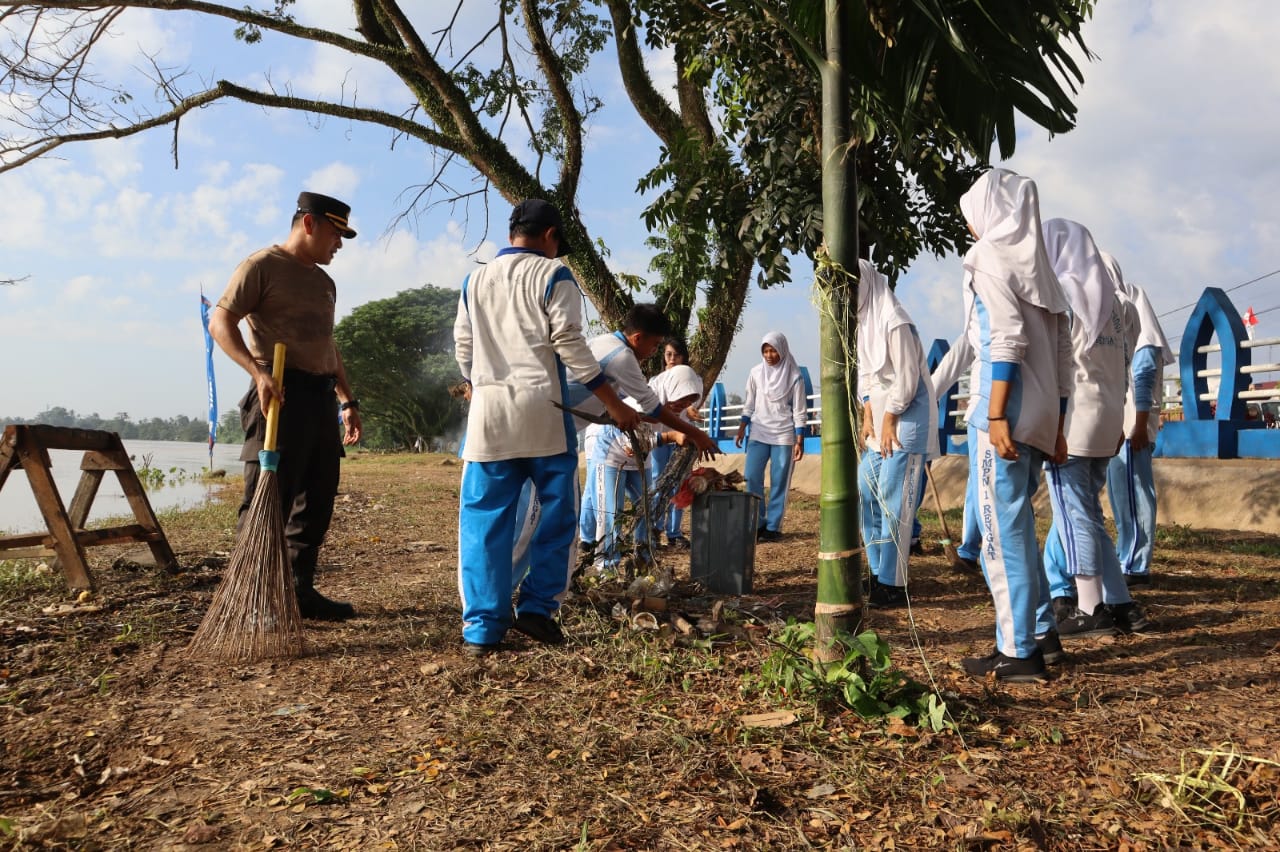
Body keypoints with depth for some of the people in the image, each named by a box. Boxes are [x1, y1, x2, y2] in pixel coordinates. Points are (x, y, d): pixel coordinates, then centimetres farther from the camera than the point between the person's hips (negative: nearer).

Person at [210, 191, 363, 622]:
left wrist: (347, 400, 23)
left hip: (322, 398, 8)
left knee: (317, 502, 10)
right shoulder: (263, 266, -2)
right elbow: (220, 322, -10)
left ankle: (300, 591, 20)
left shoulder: (324, 282, 23)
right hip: (281, 395, -8)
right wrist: (258, 371, -24)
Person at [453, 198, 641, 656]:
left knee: (485, 518, 6)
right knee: (556, 510, 9)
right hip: (541, 407, -4)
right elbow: (570, 345, -7)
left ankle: (481, 626, 5)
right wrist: (614, 404, -3)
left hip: (488, 409, 4)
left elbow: (464, 351, 16)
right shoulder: (553, 274, 1)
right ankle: (536, 607, 8)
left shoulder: (475, 280, 15)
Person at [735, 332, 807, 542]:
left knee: (779, 483, 0)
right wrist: (741, 429, 7)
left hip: (784, 435, -2)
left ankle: (773, 527, 8)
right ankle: (758, 523, 7)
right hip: (758, 433, 3)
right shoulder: (756, 373, 3)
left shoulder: (794, 375, -4)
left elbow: (799, 410, -3)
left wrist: (799, 441, -7)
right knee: (752, 477, -5)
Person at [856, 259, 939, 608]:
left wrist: (889, 421, -13)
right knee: (865, 493, 11)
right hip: (881, 419, 9)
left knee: (893, 503, -8)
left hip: (906, 419, -9)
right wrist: (868, 418, 5)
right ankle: (878, 574, 21)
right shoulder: (862, 323, 10)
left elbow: (906, 377, -18)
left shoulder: (894, 322, -16)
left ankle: (893, 584, 0)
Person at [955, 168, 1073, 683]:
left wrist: (996, 414, -19)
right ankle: (1041, 630, 25)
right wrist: (1056, 424, 17)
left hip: (1009, 410, -8)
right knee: (1016, 522, 17)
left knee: (1002, 527, -4)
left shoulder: (990, 256, -4)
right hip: (1042, 413, 8)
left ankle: (1018, 652, 0)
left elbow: (1007, 340, -16)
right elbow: (1062, 350, 15)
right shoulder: (1039, 265, 18)